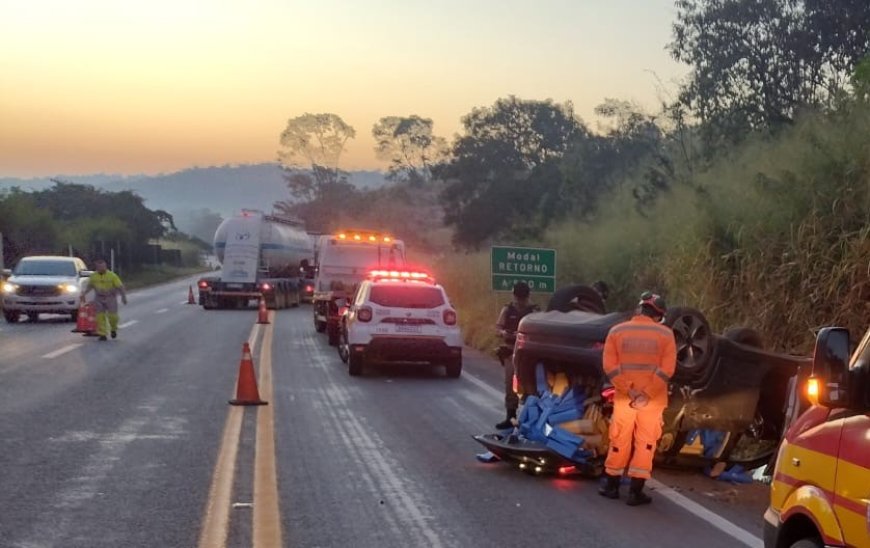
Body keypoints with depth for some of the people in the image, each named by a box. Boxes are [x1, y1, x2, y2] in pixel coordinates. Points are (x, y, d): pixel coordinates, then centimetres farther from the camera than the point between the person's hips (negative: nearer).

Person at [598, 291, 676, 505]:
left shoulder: (616, 331, 0)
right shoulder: (665, 334, -4)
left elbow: (610, 367, -8)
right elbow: (667, 370, -11)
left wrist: (629, 390, -11)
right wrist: (646, 394, -13)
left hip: (624, 397, 1)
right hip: (653, 399, -1)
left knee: (620, 441, 13)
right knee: (645, 443, 5)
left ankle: (612, 485, 21)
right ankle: (636, 491, 3)